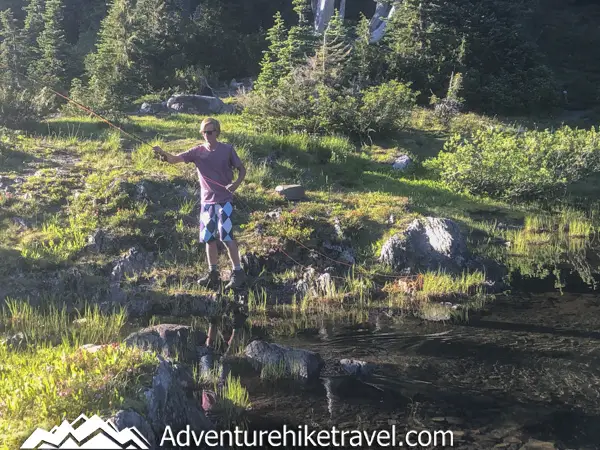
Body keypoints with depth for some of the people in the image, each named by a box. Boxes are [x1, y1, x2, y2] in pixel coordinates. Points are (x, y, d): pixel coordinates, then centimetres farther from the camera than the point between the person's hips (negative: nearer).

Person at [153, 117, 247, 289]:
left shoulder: (227, 149, -5)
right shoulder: (197, 151, 1)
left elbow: (242, 169, 2)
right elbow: (175, 159, -8)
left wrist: (236, 183, -18)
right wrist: (163, 154, -30)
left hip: (224, 200, -4)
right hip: (207, 201, 4)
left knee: (226, 236, -10)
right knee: (209, 238, 9)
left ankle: (238, 272, -2)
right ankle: (213, 273, 21)